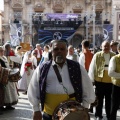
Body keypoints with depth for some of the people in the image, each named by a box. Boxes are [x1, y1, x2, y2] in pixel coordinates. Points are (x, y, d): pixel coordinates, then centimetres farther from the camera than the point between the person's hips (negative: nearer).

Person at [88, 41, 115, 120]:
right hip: (99, 81, -1)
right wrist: (92, 79, -3)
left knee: (109, 100, 11)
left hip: (110, 82, 2)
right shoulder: (97, 55, -3)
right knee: (99, 99, 11)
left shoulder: (114, 56, 2)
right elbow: (92, 68, -2)